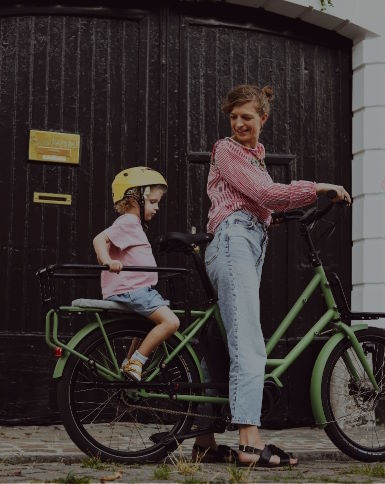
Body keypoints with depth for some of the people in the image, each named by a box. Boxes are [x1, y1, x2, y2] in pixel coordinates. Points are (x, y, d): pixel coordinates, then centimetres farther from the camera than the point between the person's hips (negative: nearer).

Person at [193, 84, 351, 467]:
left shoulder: (255, 156, 29)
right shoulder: (226, 150, 2)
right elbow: (264, 193, -9)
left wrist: (317, 195, 10)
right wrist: (318, 187, -5)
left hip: (252, 245, 9)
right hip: (233, 240, -9)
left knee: (225, 344, 5)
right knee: (249, 345, -20)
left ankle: (205, 440, 7)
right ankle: (250, 443, -29)